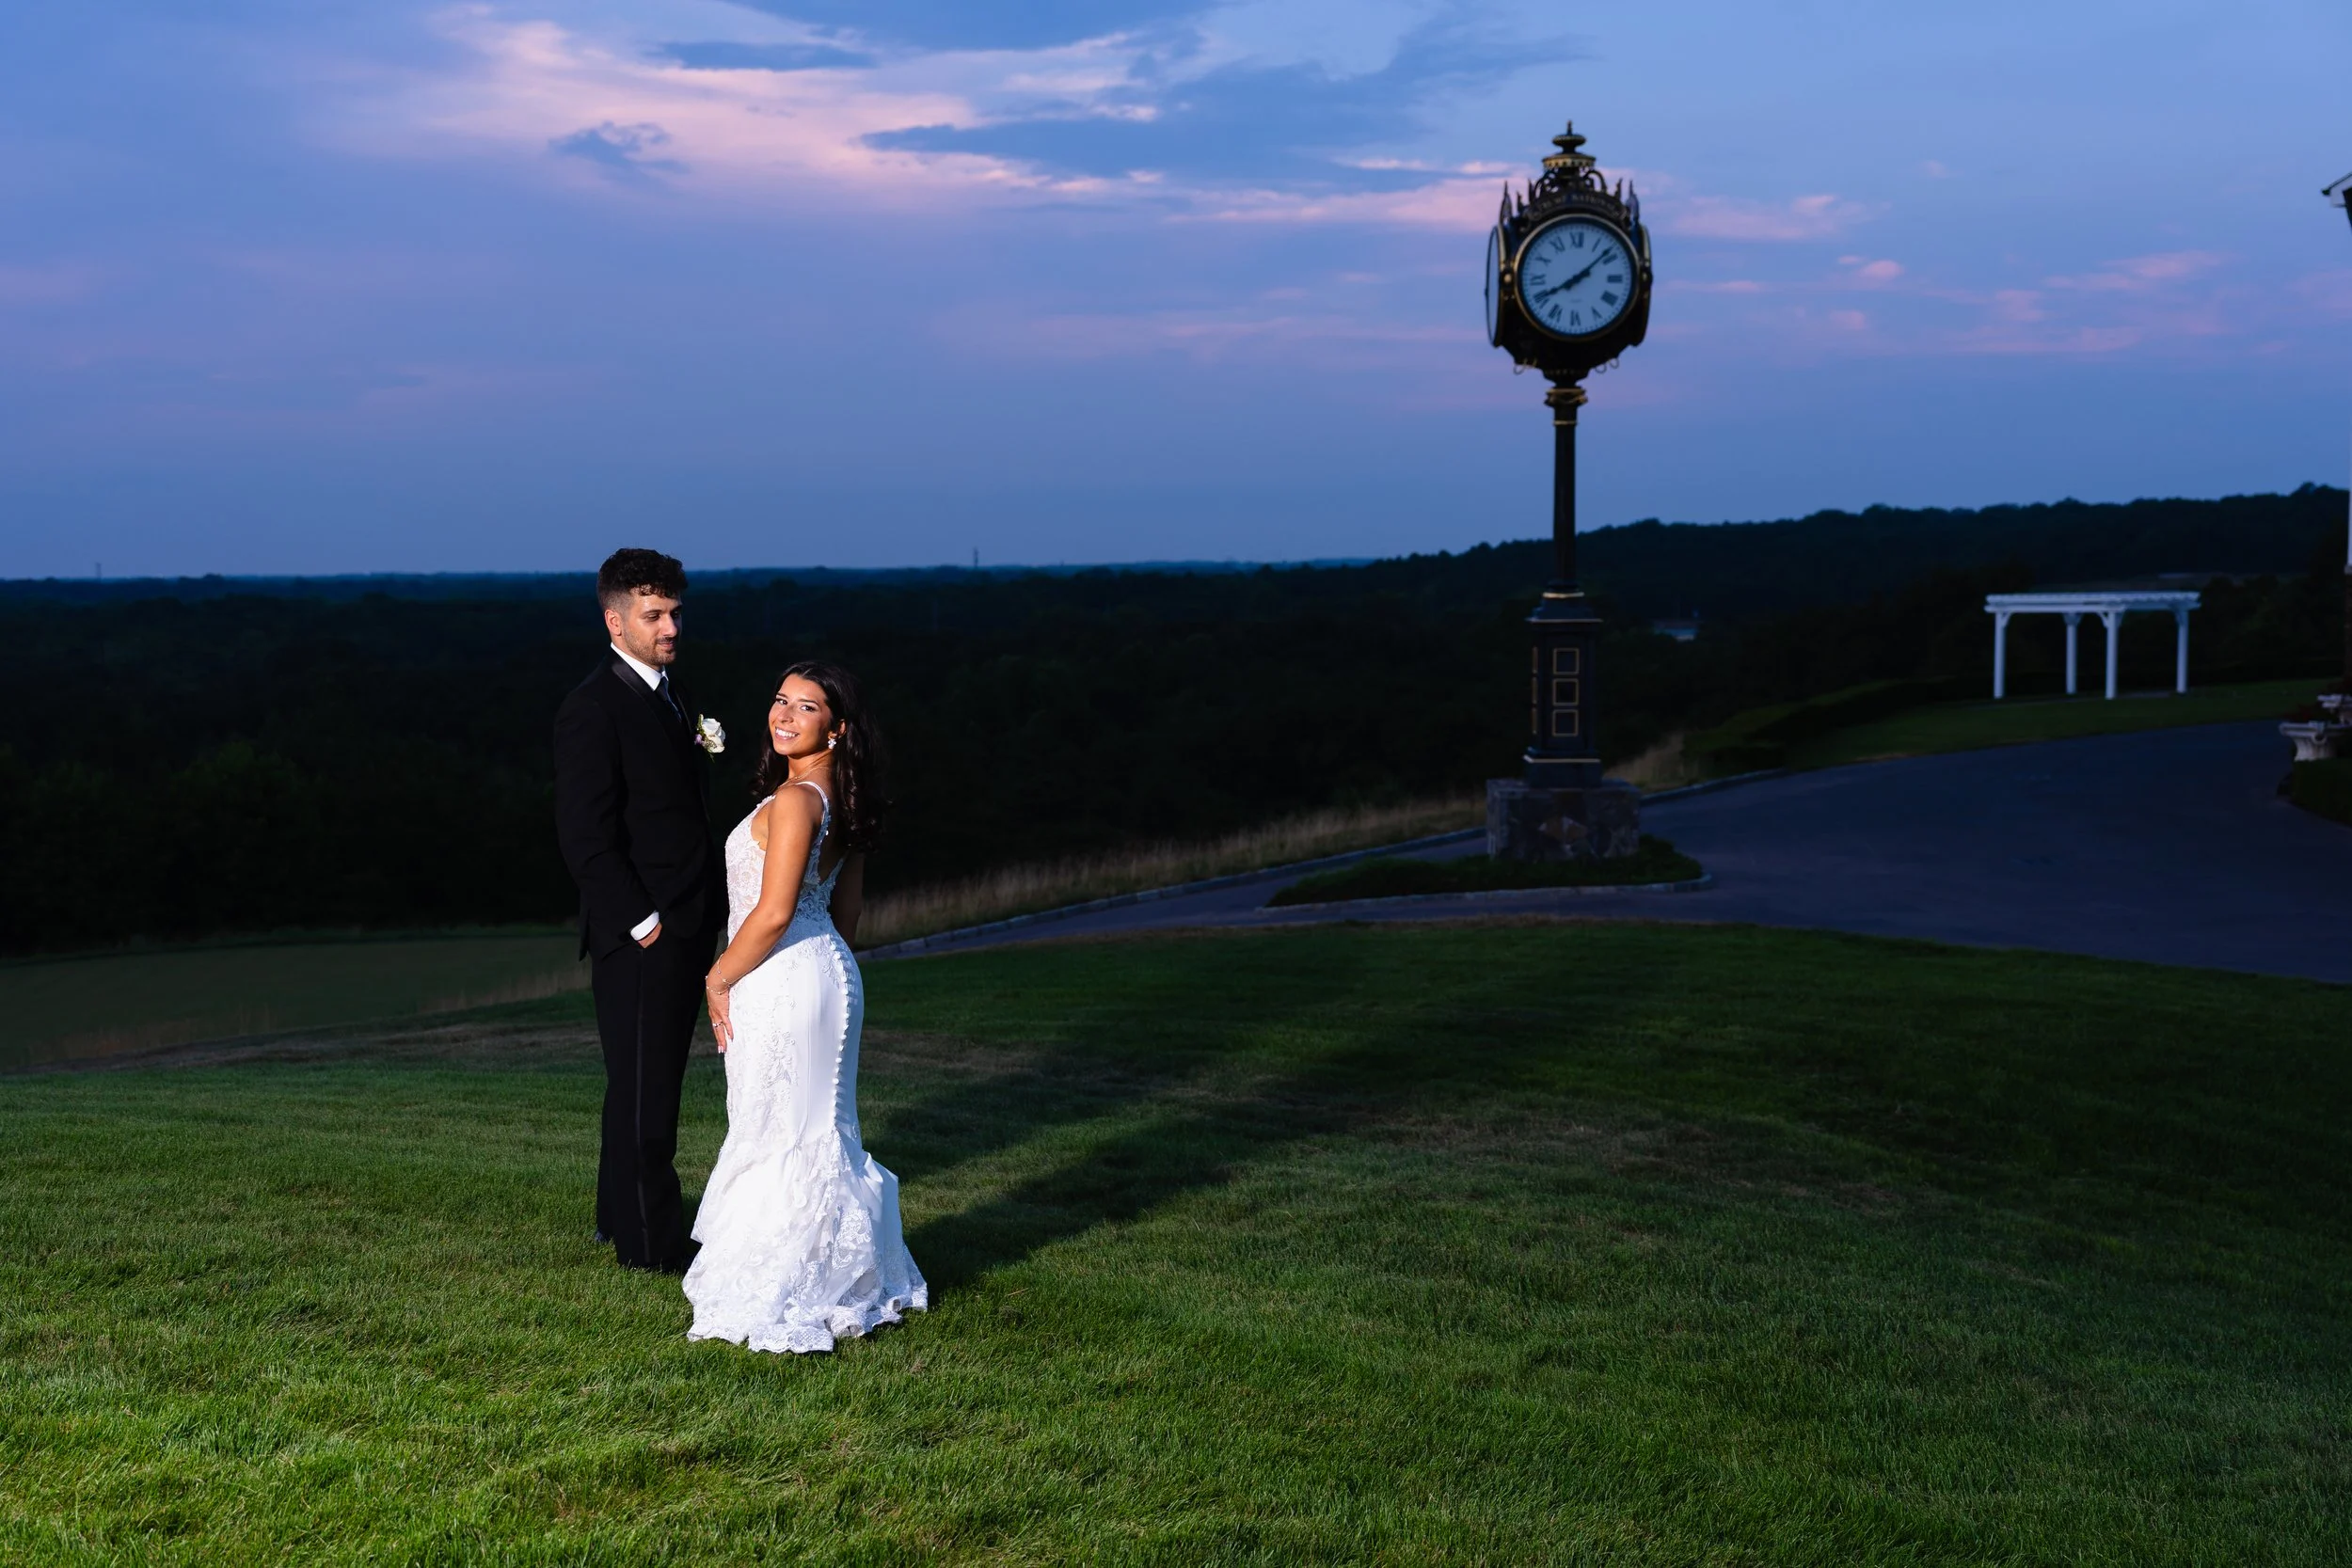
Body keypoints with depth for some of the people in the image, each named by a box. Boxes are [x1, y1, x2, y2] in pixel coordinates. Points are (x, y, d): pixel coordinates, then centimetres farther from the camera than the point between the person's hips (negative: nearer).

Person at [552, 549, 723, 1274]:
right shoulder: (593, 710, -15)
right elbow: (586, 837, -18)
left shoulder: (666, 693, 14)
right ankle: (647, 1240, 10)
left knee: (653, 1079, 18)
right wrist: (642, 922, -19)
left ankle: (621, 1212, 31)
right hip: (641, 935, -9)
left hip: (684, 926, 9)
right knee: (643, 1087, 0)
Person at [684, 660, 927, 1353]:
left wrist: (720, 979, -11)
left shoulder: (793, 801, -19)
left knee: (774, 1134, 1)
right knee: (818, 1132, 17)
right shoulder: (841, 801, 10)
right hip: (824, 969, 9)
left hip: (782, 982, -9)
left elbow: (774, 913, -22)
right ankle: (845, 1272, 26)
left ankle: (779, 1296, 9)